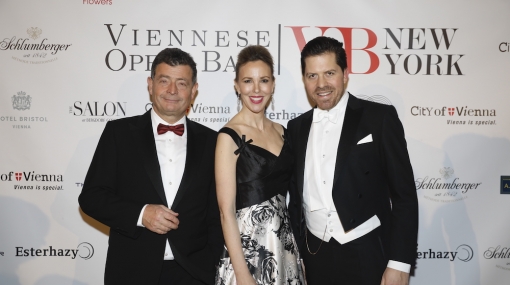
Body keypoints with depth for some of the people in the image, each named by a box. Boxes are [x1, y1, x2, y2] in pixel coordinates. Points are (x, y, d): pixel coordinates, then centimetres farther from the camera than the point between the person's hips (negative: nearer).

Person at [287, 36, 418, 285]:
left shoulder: (379, 118, -7)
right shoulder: (297, 127, 6)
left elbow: (404, 194, -8)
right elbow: (296, 196, 11)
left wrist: (399, 263, -12)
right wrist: (296, 255, 10)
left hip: (367, 256, -3)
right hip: (315, 258, 4)